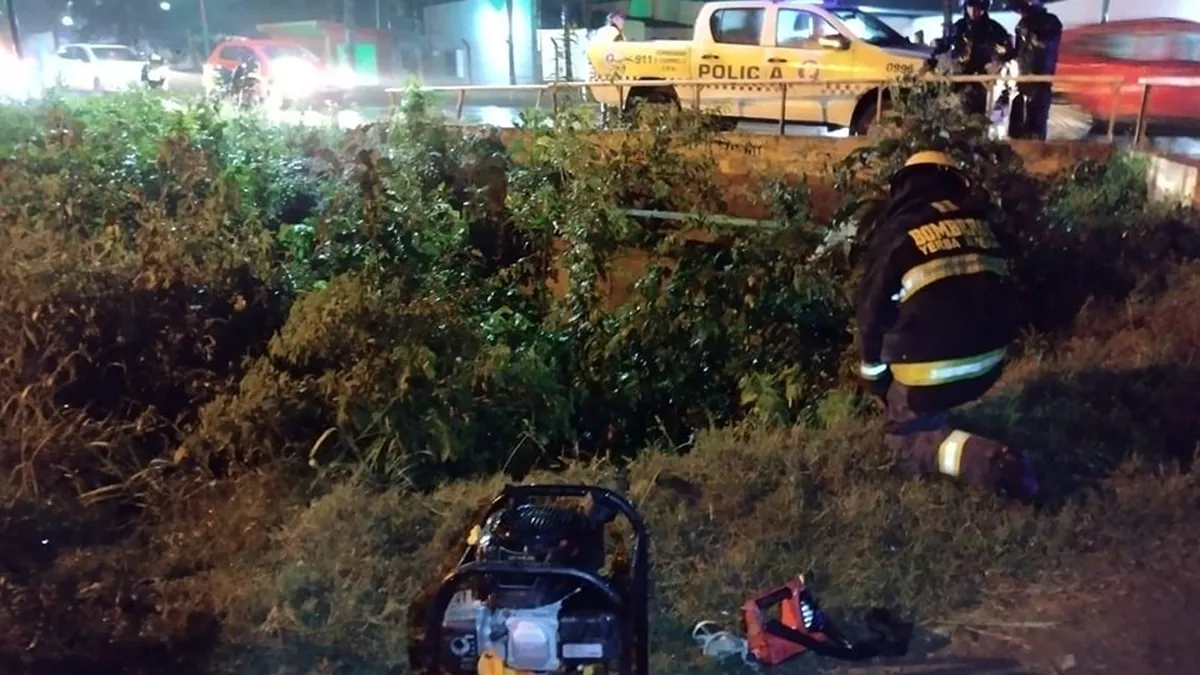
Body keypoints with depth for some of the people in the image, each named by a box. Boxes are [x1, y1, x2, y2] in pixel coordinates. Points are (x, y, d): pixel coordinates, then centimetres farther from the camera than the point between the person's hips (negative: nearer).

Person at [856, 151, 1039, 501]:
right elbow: (1003, 291, 18)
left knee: (905, 436, 13)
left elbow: (872, 310, 1)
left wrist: (872, 371, 15)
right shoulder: (979, 224, 9)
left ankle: (984, 459, -10)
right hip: (989, 361, 6)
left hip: (932, 368, -6)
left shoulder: (896, 231, -4)